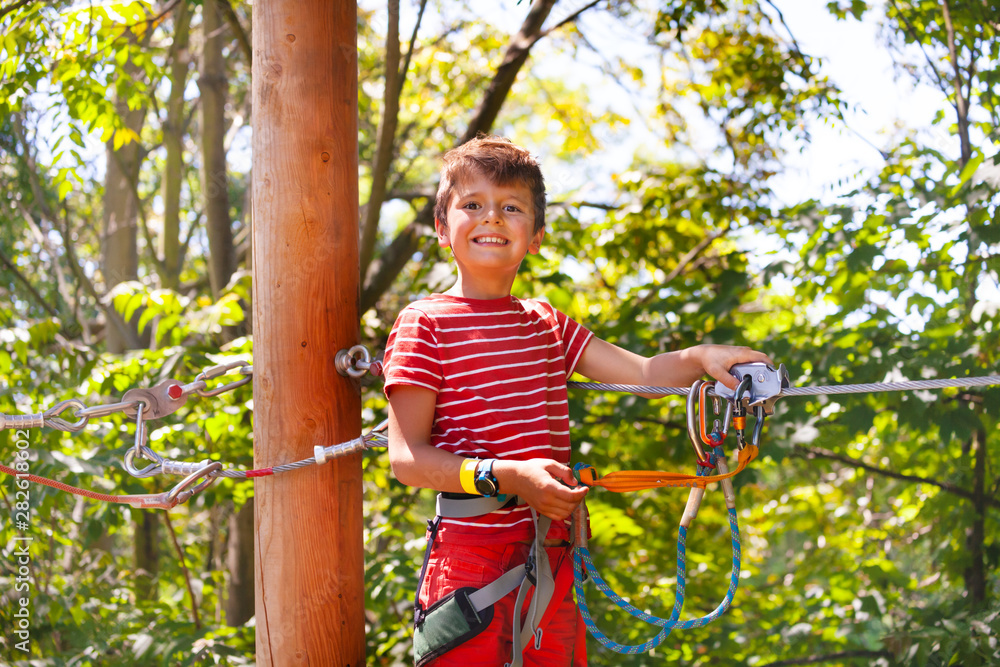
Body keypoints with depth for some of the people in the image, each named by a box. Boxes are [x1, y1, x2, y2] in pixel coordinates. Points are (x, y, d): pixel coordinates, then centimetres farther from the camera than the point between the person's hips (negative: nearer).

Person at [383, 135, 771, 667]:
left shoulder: (546, 325, 15)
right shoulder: (425, 325, -4)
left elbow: (643, 373, 7)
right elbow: (406, 458, -10)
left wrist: (700, 357, -14)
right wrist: (505, 476, -22)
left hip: (552, 559, 6)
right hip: (470, 558, -6)